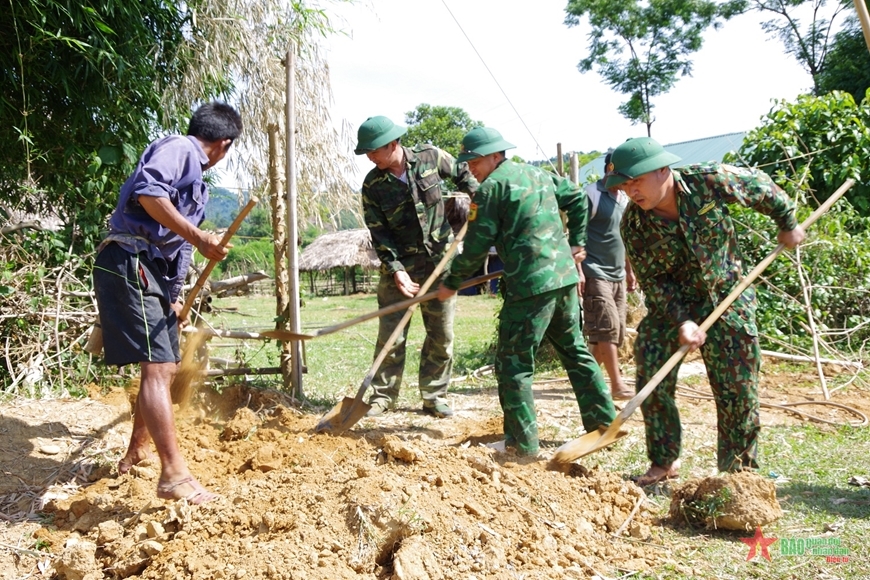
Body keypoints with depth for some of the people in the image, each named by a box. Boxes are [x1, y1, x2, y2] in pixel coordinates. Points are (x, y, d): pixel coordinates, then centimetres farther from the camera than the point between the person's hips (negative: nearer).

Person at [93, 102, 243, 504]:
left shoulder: (193, 174, 25)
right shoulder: (178, 147, -4)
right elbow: (147, 191, -25)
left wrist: (174, 297, 33)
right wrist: (199, 237, -25)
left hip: (151, 273, 10)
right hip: (129, 264, -10)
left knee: (165, 367, 18)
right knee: (156, 367, -17)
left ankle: (138, 451, 34)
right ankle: (174, 476, -20)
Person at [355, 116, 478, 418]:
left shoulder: (430, 157, -5)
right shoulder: (372, 185, -7)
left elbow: (462, 172, 15)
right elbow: (379, 234, -9)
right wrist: (396, 270, -19)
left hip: (440, 261, 1)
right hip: (400, 266, -1)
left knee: (441, 335, 5)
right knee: (391, 336, 0)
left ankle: (434, 395, 18)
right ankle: (382, 396, 12)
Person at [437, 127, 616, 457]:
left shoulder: (491, 187, -6)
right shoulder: (538, 174, 17)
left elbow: (477, 246, -7)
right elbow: (577, 198, 24)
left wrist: (452, 283, 4)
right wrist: (576, 242, 25)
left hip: (530, 285, -8)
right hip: (565, 276, 8)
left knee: (513, 363, 0)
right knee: (575, 351, 20)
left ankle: (523, 442, 2)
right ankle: (604, 421, 26)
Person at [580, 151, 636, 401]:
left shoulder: (624, 199, 16)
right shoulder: (592, 194, -9)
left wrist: (629, 271, 23)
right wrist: (578, 269, -20)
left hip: (617, 275, 9)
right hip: (595, 274, -8)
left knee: (616, 331, 8)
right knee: (607, 326, -12)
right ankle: (617, 384, -9)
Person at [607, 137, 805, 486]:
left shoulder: (710, 180, -22)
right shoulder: (633, 224, -18)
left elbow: (763, 188, -2)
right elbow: (652, 282, -14)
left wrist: (787, 224, 8)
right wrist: (681, 321, -25)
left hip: (727, 299, -1)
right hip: (669, 304, 1)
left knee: (738, 390, 2)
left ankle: (740, 468, 18)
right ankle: (664, 462, 14)